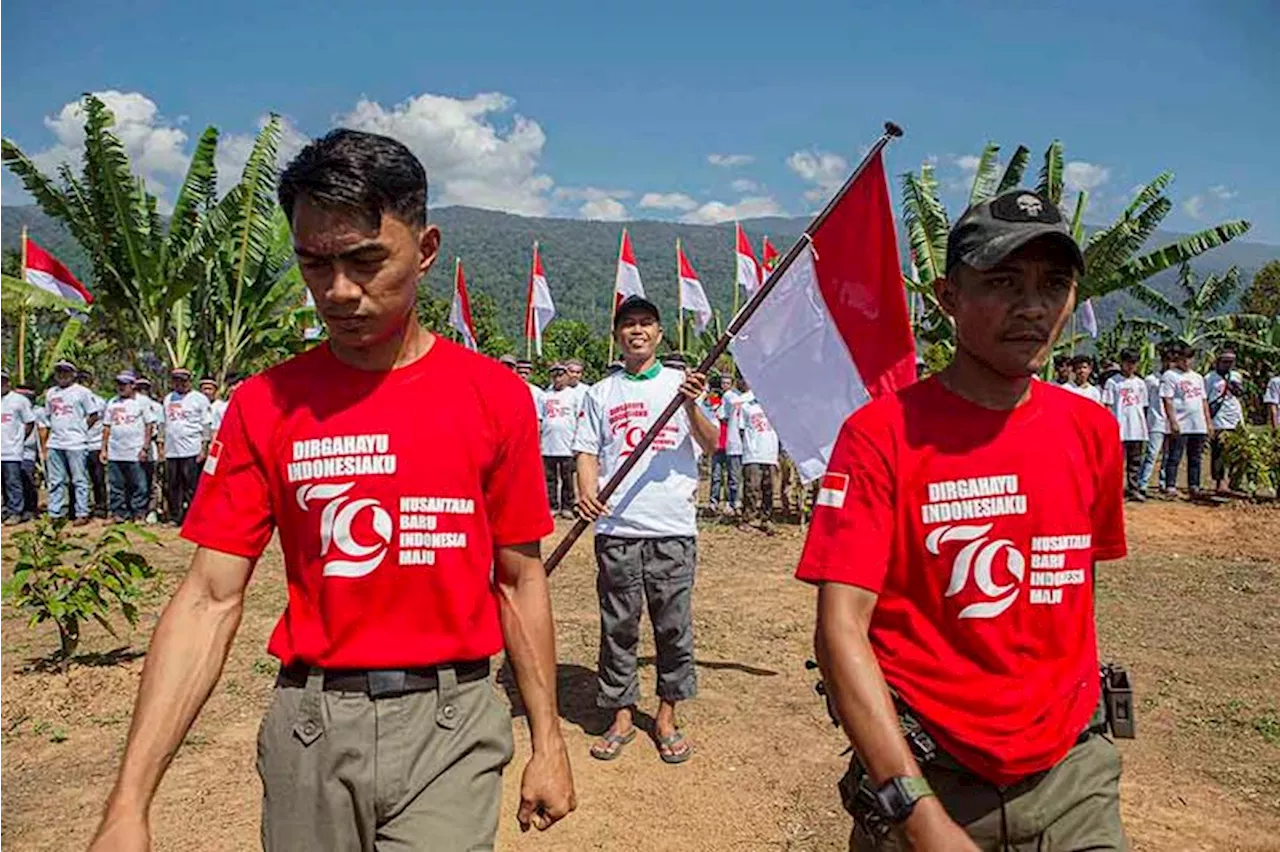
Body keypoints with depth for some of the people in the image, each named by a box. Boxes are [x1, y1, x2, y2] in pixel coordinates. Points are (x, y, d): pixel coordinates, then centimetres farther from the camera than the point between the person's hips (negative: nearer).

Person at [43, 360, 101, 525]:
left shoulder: (82, 392, -1)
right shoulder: (50, 393, 15)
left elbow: (94, 414, -1)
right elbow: (49, 417, 22)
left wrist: (82, 428, -4)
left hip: (75, 443, -5)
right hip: (54, 443, 6)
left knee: (79, 480, -1)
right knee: (55, 481, 8)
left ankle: (82, 514, 2)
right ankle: (55, 514, 13)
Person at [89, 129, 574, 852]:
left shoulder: (495, 395, -4)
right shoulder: (264, 406, -1)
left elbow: (519, 580, 2)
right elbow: (210, 599, -3)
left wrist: (547, 741, 4)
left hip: (450, 720, -1)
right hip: (309, 725, 2)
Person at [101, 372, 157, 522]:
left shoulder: (143, 402, 0)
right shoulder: (112, 403, 15)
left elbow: (149, 425, -3)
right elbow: (106, 427, 17)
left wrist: (145, 448, -10)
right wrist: (103, 449, 10)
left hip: (135, 453, -5)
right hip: (114, 453, 5)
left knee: (138, 486, -3)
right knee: (116, 486, 8)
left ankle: (139, 514, 2)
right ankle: (118, 513, 15)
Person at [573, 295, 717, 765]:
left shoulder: (681, 383, 9)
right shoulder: (602, 392, 12)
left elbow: (710, 445, 0)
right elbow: (587, 452, 8)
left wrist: (691, 405, -19)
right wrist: (587, 492, -11)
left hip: (673, 527, -1)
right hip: (616, 527, 1)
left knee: (674, 625, 5)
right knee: (618, 625, 7)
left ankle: (667, 716, 19)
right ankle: (622, 714, 20)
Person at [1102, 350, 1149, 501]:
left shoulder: (1140, 383, 14)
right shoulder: (1113, 382, 0)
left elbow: (1143, 407, 16)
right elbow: (1108, 406, -4)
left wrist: (1145, 429, 13)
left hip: (1137, 430, 5)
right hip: (1120, 430, -5)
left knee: (1135, 460, 7)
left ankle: (1134, 489, 12)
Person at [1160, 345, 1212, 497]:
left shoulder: (1197, 377, 20)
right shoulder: (1170, 375, -2)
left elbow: (1204, 401, 21)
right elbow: (1167, 400, -9)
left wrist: (1209, 422, 15)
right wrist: (1173, 422, -16)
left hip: (1199, 425, 7)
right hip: (1180, 426, -7)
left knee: (1196, 458, 10)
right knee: (1174, 457, -6)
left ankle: (1194, 486, 16)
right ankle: (1170, 486, -5)